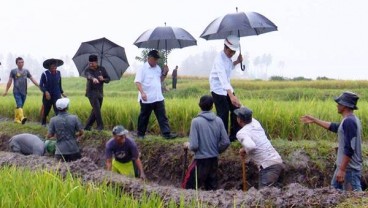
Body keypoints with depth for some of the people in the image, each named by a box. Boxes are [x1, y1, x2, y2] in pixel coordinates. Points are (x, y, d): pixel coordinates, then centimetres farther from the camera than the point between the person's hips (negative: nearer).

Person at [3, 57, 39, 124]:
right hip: (16, 91, -4)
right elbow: (10, 81, 2)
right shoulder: (13, 71, 3)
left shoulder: (26, 71, 11)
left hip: (24, 92, 4)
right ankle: (22, 118, -34)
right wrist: (6, 91, 0)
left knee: (20, 106, 8)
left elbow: (32, 79, 9)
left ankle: (16, 119, 18)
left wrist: (39, 86, 0)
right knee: (19, 105, -20)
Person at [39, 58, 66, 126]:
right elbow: (41, 85, -9)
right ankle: (43, 123, 36)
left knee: (58, 110, -14)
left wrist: (62, 92, 17)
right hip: (48, 96, -1)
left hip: (57, 95, 1)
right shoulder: (45, 74, -9)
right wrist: (45, 92, -23)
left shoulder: (58, 73, 3)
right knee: (45, 111, 14)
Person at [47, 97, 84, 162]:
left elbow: (49, 135, -2)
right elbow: (81, 132, 0)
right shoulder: (74, 118, -6)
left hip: (61, 151, 0)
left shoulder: (53, 120, -6)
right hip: (73, 150, 0)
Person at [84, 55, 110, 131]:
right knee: (97, 108, -18)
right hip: (92, 92, -4)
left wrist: (103, 79, -15)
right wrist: (94, 79, -53)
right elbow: (89, 76, -31)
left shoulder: (102, 69, 6)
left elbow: (108, 79, 8)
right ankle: (100, 126, -12)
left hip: (100, 93, 4)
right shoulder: (88, 70, -6)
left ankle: (87, 126, 16)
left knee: (95, 111, 6)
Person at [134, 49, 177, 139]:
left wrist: (165, 73, 5)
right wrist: (142, 92, -30)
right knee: (144, 117, 7)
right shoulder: (142, 68, -9)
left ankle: (166, 133, -1)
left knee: (162, 117, 0)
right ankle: (141, 134, 20)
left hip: (158, 98, 6)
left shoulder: (158, 68, 12)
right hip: (147, 99, -6)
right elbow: (137, 82, -16)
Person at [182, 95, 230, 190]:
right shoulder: (218, 120, -2)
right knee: (212, 188, 16)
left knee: (188, 188, 5)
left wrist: (188, 145, 5)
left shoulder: (196, 121, -15)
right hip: (214, 160, 5)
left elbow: (194, 145, -17)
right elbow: (226, 142, -1)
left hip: (201, 160, -5)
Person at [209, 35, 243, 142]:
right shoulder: (219, 59, -28)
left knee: (236, 109, 7)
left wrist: (237, 62, -1)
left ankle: (235, 135, 17)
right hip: (218, 90, -9)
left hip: (227, 88, 9)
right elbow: (223, 78, -42)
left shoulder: (228, 57, -1)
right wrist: (231, 96, -53)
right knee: (223, 114, -9)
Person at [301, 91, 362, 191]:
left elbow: (349, 149, -25)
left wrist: (342, 169, -24)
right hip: (344, 165, 11)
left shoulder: (349, 122, -21)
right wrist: (314, 120, 29)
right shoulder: (351, 120, 11)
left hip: (349, 168, -11)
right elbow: (333, 127, 27)